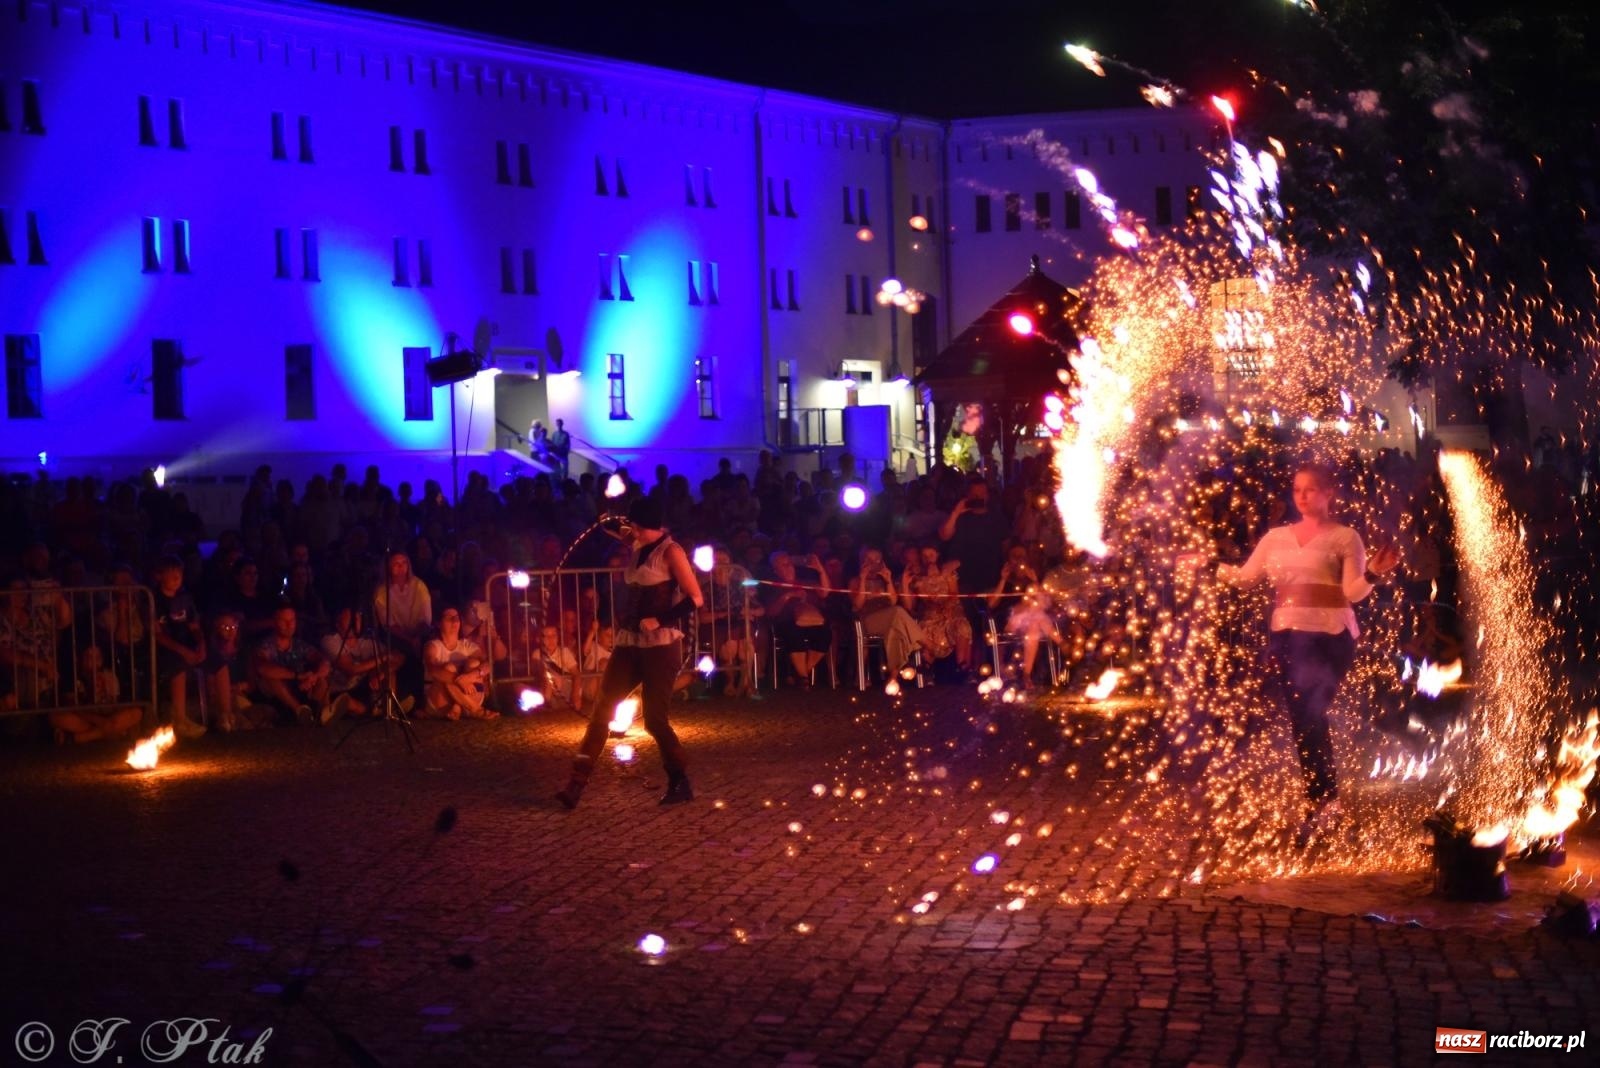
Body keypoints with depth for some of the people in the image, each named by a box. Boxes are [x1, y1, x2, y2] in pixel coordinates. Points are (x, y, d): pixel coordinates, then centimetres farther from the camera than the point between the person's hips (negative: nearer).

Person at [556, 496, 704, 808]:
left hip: (660, 646, -7)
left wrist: (660, 621, -20)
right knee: (601, 709, -2)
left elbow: (695, 599, -15)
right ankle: (577, 783, -5)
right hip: (629, 642, 7)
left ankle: (680, 783, 13)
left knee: (654, 718, -5)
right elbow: (609, 527, 33)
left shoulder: (670, 552, -9)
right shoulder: (638, 547, 12)